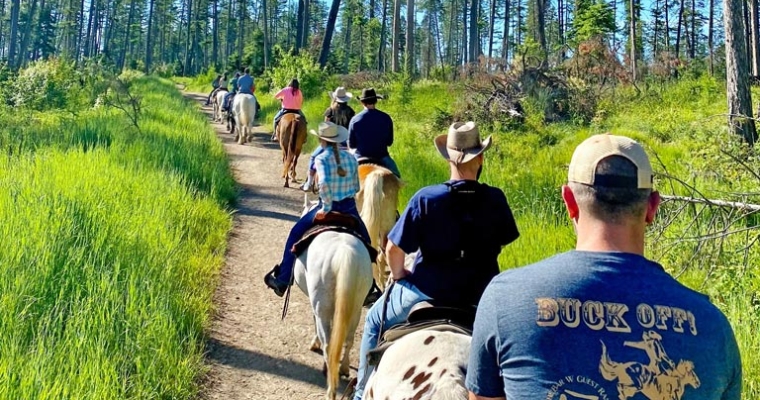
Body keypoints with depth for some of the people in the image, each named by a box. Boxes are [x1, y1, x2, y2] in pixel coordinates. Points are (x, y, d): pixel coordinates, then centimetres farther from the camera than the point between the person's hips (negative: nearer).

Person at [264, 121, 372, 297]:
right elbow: (356, 187, 8)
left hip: (329, 208, -4)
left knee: (295, 233, 15)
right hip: (350, 207, 4)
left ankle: (282, 280, 15)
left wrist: (326, 208, -19)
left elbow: (324, 183, -28)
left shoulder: (322, 159, -11)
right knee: (365, 241, 26)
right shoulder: (350, 157, 3)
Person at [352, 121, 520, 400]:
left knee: (375, 320, 24)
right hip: (479, 298, 3)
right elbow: (503, 243, 6)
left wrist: (399, 276, 5)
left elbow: (393, 249, -15)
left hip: (427, 293, -2)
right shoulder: (496, 199, -10)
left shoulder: (426, 198, -19)